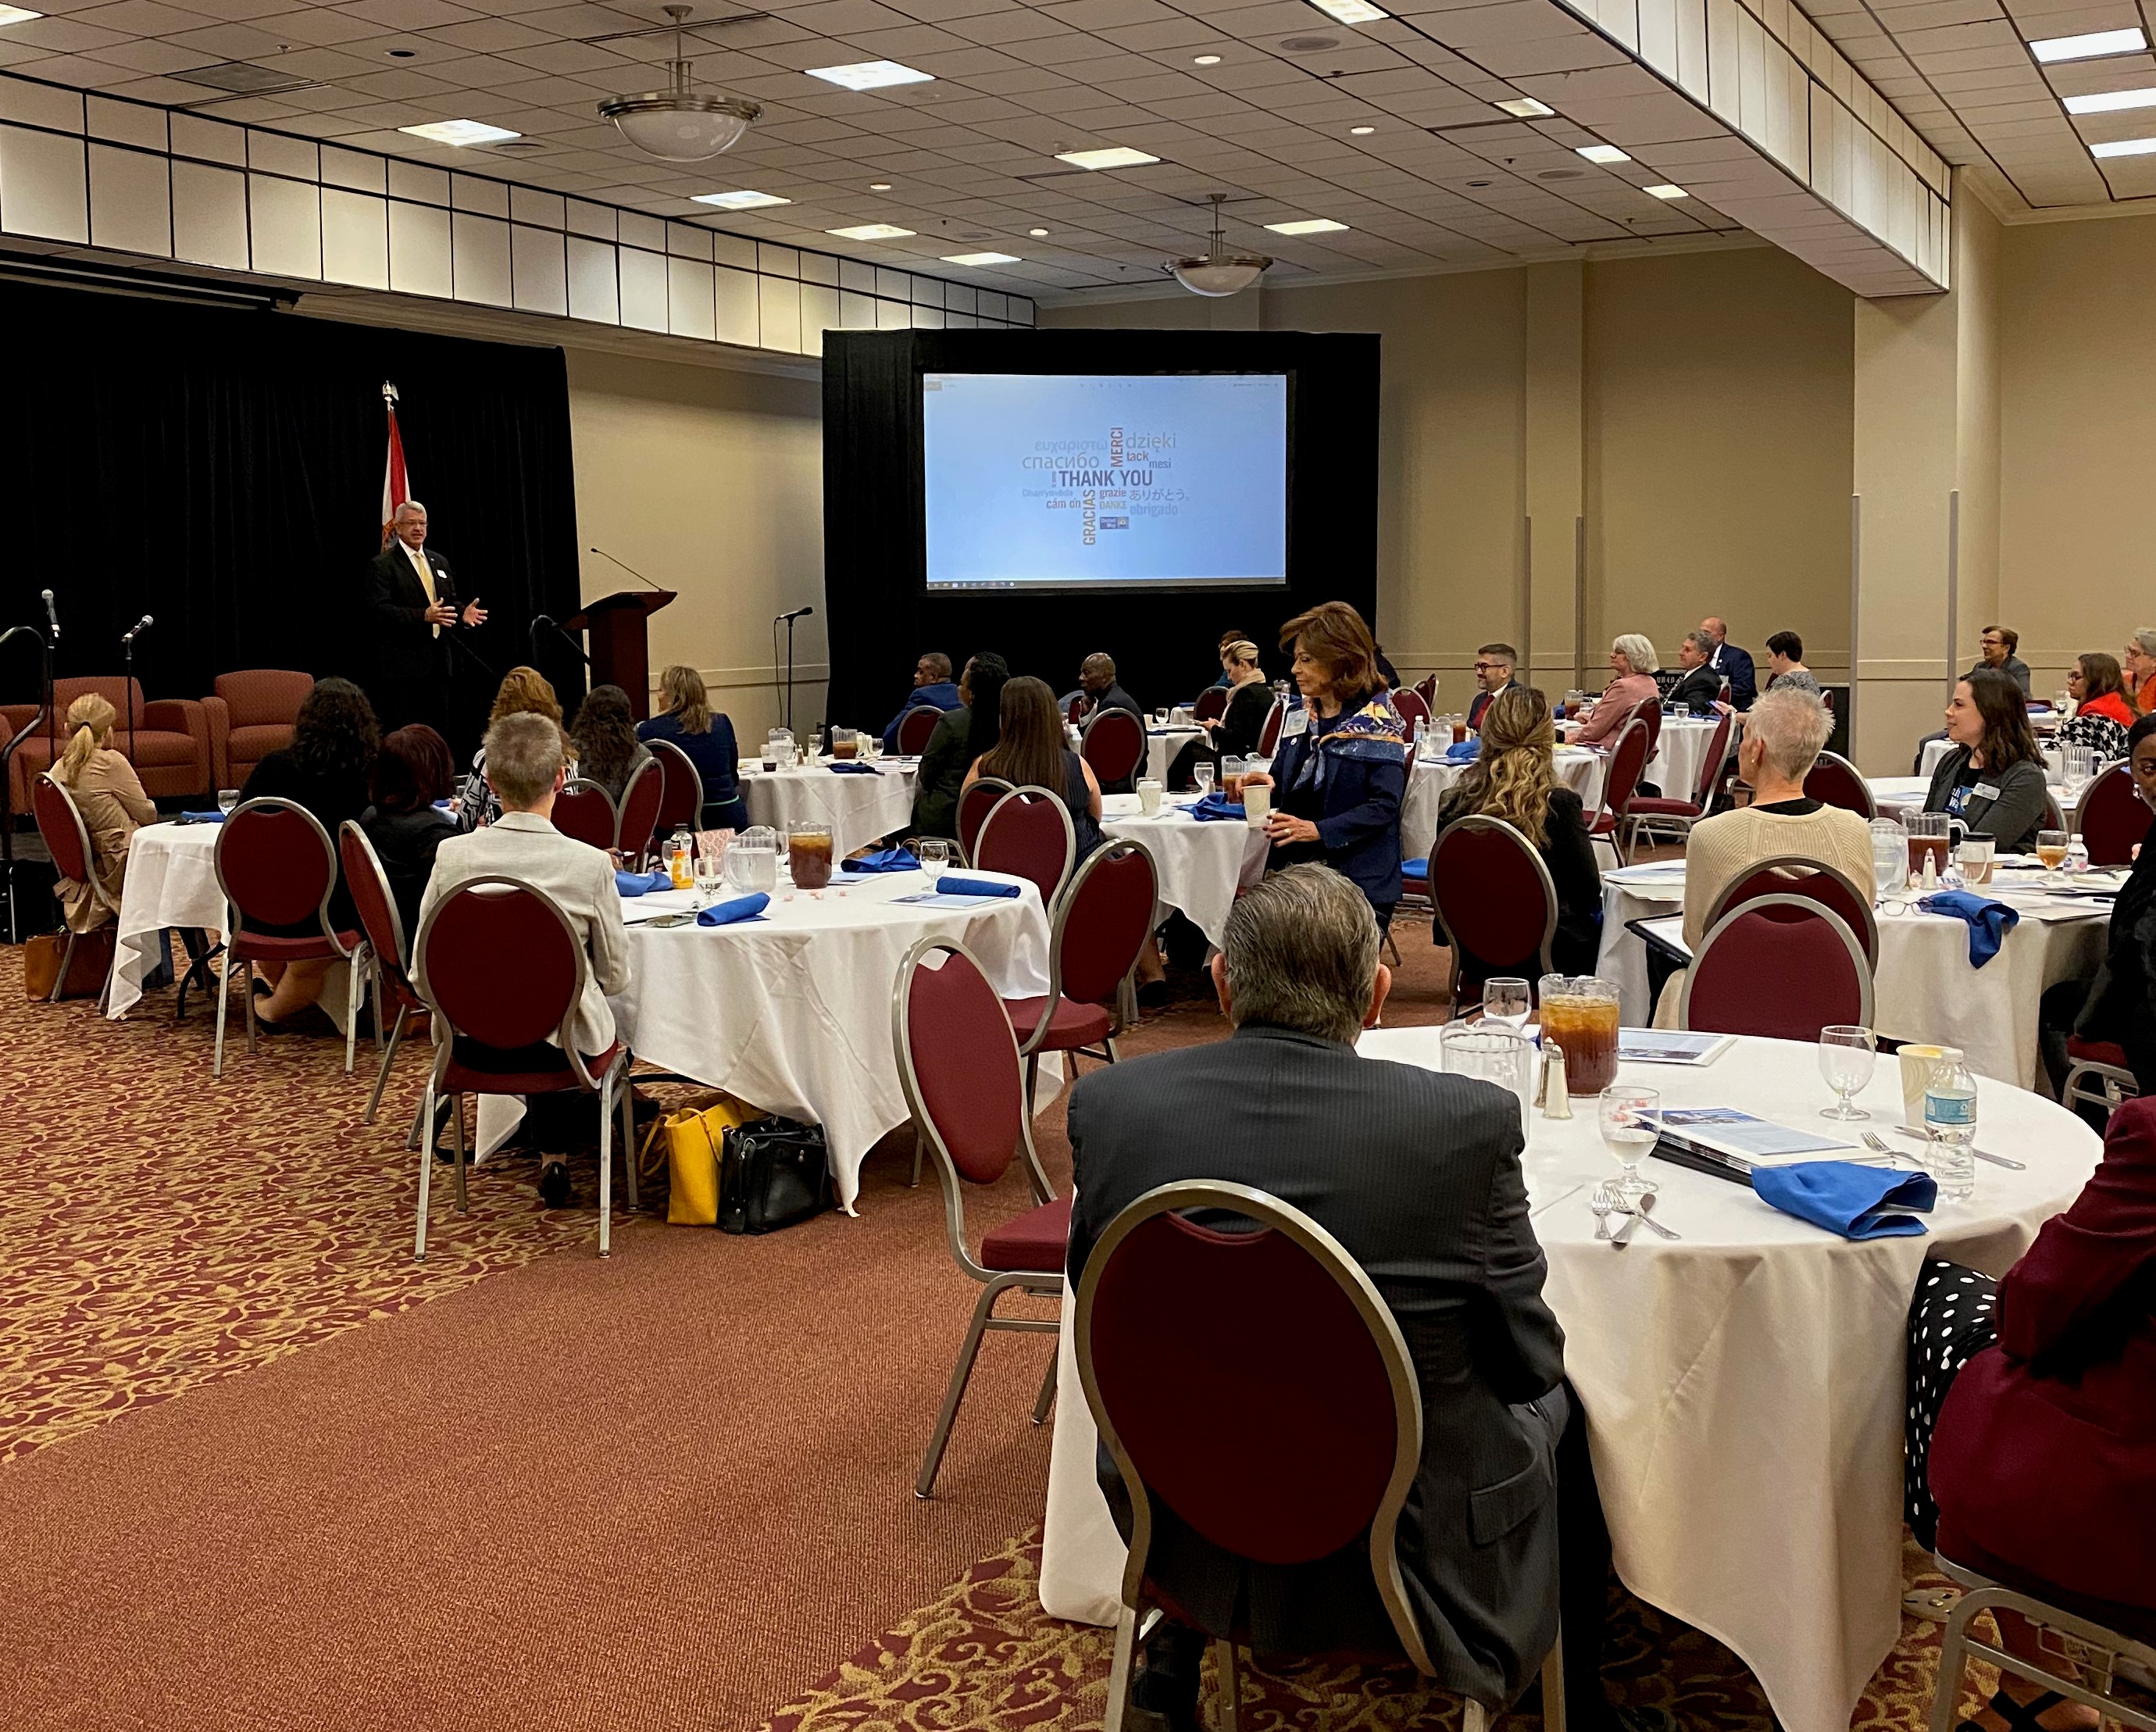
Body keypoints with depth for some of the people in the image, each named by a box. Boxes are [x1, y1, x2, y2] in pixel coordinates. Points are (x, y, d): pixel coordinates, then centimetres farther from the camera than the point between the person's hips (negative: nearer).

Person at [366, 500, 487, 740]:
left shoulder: (439, 562, 17)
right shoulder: (383, 564, -4)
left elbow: (450, 603, 20)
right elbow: (380, 609, -15)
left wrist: (463, 614, -4)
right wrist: (423, 616, -26)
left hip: (437, 662, 7)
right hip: (402, 663, -6)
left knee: (440, 729, 8)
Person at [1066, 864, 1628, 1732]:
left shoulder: (1108, 1101, -13)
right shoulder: (1469, 1121, -20)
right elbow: (1529, 1359, -9)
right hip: (1406, 1559, -2)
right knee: (1564, 1408, 25)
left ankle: (1173, 1655, 40)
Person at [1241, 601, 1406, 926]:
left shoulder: (1377, 722, -7)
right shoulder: (1298, 718, 15)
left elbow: (1384, 806, -16)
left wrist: (1318, 830, -25)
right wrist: (1269, 784, -1)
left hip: (1358, 879, -5)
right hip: (1292, 868, 6)